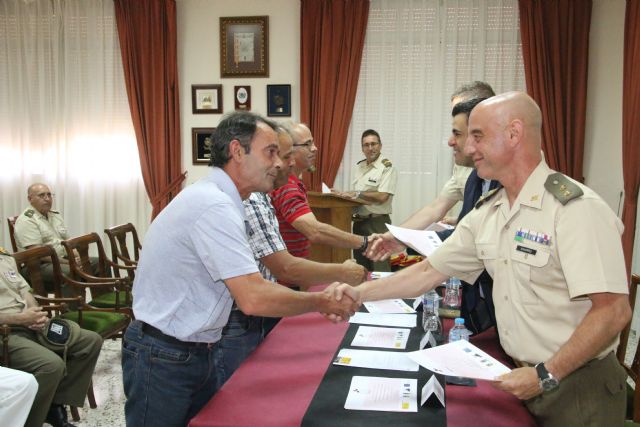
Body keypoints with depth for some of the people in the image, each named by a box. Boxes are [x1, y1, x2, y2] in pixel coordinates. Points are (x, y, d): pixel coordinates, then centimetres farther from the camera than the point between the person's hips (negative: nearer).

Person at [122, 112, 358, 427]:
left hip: (197, 351, 9)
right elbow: (253, 299, -30)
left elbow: (245, 287, 10)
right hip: (163, 359, -9)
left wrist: (315, 303, 6)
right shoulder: (214, 206, -24)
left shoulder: (216, 198, 7)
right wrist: (320, 302, -16)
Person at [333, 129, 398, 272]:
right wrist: (342, 194, 2)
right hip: (359, 221, 7)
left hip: (377, 223, -7)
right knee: (360, 267, 14)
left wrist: (355, 194, -14)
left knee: (379, 270, -6)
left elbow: (382, 197, -19)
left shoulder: (387, 167, -9)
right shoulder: (359, 166, 13)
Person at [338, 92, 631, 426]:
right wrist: (360, 293, 1)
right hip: (523, 379, 6)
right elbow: (430, 271, 5)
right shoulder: (486, 213, 1)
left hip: (577, 387, -6)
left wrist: (546, 376, -20)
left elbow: (613, 311, -22)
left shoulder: (576, 209, -21)